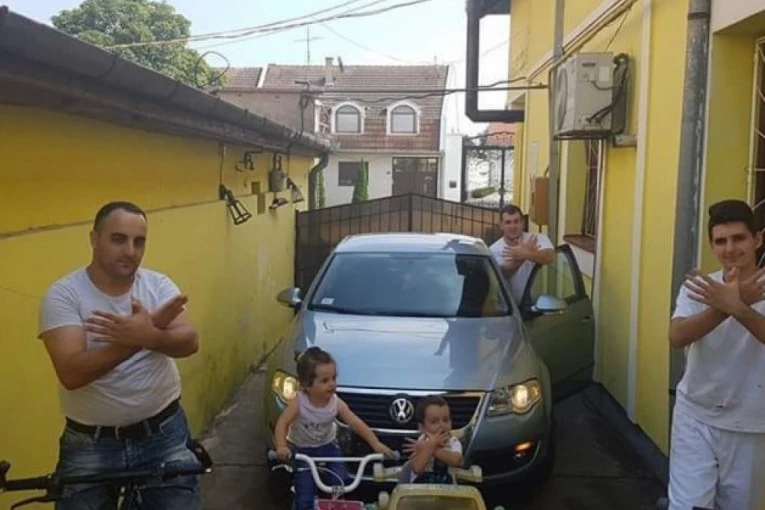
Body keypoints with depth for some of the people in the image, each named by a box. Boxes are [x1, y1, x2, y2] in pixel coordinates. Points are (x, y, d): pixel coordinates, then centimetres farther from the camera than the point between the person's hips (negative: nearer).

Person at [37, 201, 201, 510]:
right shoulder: (63, 295, -12)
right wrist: (140, 338, -34)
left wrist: (149, 337, -38)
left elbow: (189, 342, -17)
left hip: (163, 433, 2)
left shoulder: (159, 285, -3)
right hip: (90, 443, -2)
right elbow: (71, 373, -24)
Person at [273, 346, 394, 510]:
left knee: (340, 481, -10)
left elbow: (356, 423, -21)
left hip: (328, 446, 2)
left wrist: (376, 444, -31)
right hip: (303, 449, -2)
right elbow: (282, 423, -28)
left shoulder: (336, 403, -18)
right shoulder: (299, 402, -25)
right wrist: (281, 447, -45)